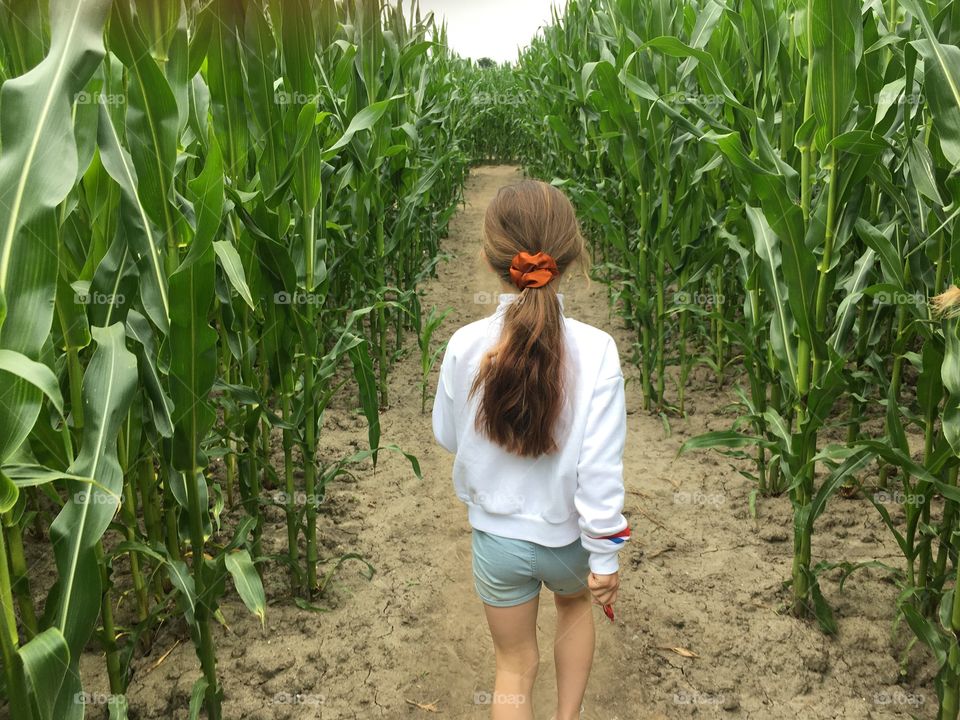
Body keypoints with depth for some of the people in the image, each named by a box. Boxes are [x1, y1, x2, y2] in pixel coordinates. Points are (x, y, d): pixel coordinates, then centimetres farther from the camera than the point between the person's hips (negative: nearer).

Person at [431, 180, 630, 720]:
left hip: (497, 537, 0)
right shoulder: (596, 350, -24)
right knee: (576, 604, 35)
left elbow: (448, 437, -2)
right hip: (568, 535, 0)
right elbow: (600, 469, -20)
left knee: (515, 665, 21)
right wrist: (605, 557, -8)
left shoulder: (466, 346, -18)